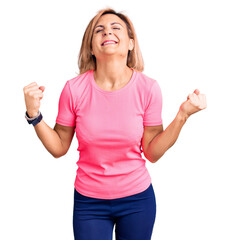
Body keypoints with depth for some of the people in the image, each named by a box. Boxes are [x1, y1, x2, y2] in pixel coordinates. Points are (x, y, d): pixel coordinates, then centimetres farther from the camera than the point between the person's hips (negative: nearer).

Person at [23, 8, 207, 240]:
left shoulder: (148, 88, -12)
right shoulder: (74, 89, -12)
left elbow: (152, 153, -6)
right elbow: (59, 148, -2)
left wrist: (182, 115, -15)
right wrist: (34, 115, -15)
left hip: (137, 198, 1)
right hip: (88, 202, 0)